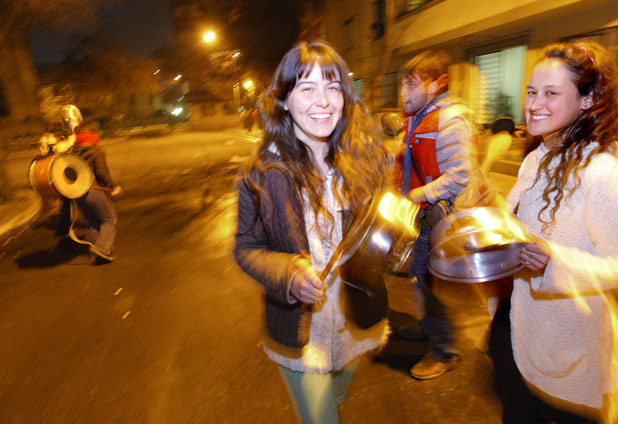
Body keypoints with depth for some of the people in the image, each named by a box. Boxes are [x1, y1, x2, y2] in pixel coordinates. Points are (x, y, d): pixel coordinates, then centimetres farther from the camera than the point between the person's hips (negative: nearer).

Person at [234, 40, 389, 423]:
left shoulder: (364, 159, -9)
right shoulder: (261, 173, -17)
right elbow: (247, 248, -9)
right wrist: (289, 273, -27)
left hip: (356, 322, 4)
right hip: (301, 333, -3)